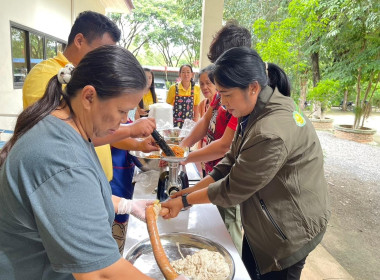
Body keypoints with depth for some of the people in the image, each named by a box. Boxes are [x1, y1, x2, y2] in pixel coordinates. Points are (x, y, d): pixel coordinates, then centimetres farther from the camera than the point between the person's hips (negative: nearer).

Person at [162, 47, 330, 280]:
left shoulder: (272, 132, -34)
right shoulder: (260, 109, -3)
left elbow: (232, 189, -25)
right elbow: (233, 160, 1)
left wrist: (185, 201, -12)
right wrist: (194, 189, -4)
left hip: (290, 230, -8)